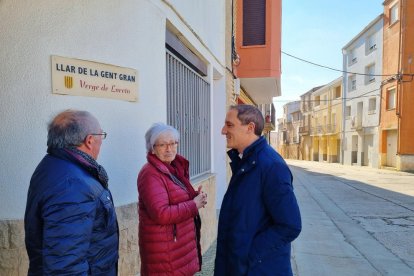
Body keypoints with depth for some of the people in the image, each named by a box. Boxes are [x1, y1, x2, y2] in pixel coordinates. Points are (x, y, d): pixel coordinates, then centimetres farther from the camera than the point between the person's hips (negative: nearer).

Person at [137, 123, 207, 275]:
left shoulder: (175, 168, 9)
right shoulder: (151, 174, -19)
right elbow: (161, 214, -28)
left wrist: (197, 197, -1)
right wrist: (194, 205, -19)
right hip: (164, 248, -9)